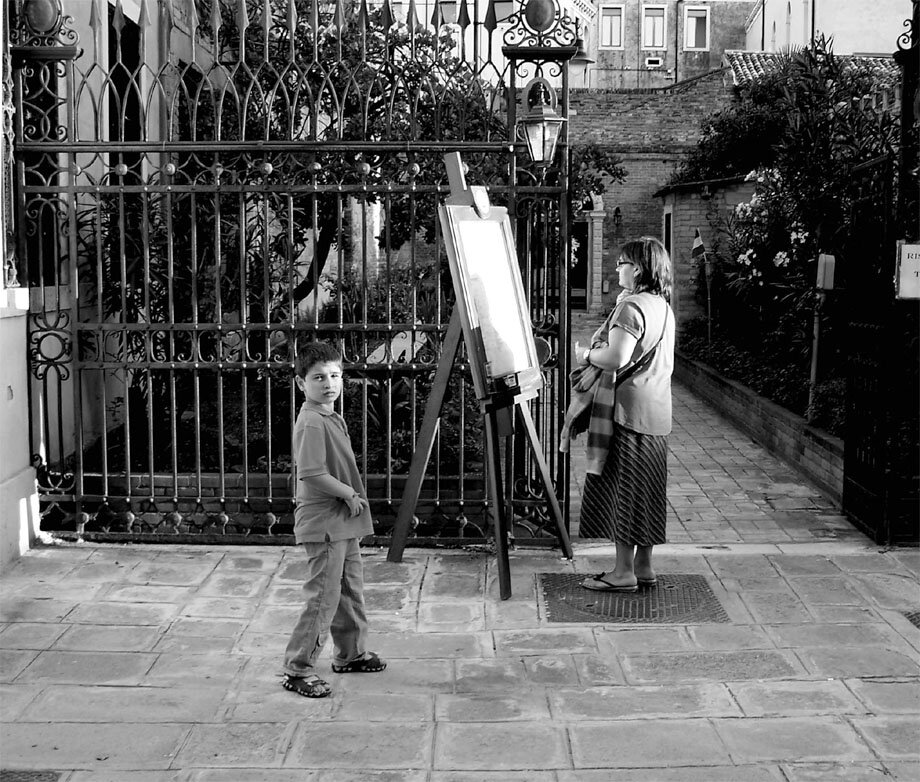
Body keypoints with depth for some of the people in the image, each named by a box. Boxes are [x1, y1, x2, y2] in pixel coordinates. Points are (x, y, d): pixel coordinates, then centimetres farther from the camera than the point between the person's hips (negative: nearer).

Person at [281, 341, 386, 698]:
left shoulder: (332, 418, 12)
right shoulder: (311, 423, -19)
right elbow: (311, 473, -27)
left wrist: (351, 497, 9)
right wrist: (348, 493, -16)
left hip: (344, 522, 10)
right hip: (324, 524, -10)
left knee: (351, 590, 20)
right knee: (322, 598, -6)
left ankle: (351, 654, 35)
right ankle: (297, 670, 3)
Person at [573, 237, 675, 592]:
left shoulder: (632, 307, -15)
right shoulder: (663, 307, 14)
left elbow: (616, 359, -24)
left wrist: (586, 355, -5)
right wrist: (598, 352, 19)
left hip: (629, 411, -9)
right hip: (658, 412, 9)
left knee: (623, 487, -2)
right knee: (646, 489, 14)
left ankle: (624, 572, 3)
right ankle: (643, 566, 21)